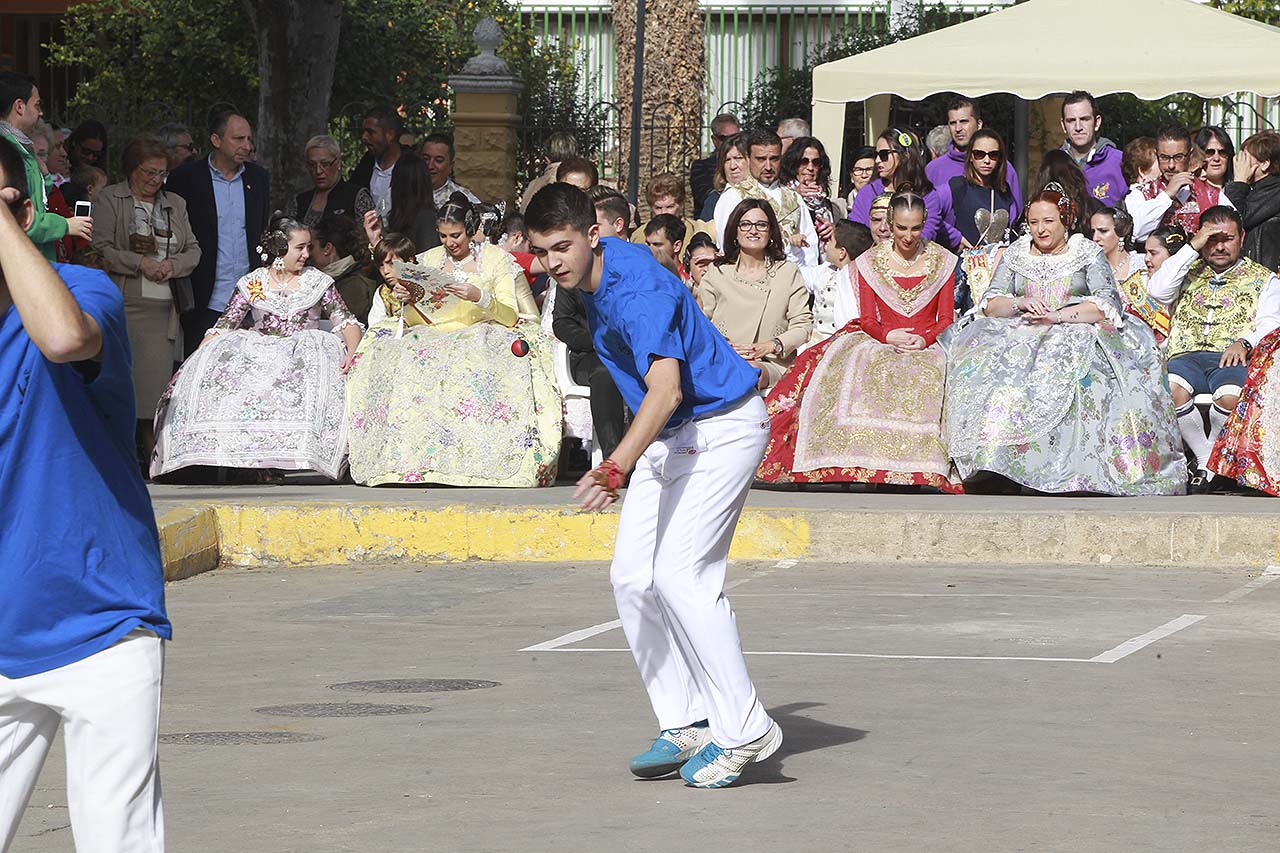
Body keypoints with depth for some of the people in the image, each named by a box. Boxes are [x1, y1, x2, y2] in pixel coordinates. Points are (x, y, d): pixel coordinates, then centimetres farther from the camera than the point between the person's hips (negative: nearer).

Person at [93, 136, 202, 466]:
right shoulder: (111, 199, 5)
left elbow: (193, 250, 17)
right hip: (124, 302, -4)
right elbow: (100, 247, -4)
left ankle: (152, 450, -3)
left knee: (157, 375, -5)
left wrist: (173, 265, -4)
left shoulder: (175, 204, 19)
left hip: (162, 306, 4)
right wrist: (140, 263, -12)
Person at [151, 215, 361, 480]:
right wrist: (196, 363, -7)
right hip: (258, 356, 0)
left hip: (307, 350, 0)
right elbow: (222, 329, 6)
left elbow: (346, 322, 7)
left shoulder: (317, 282, 11)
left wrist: (353, 352, -14)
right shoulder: (252, 284, 9)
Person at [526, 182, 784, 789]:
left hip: (721, 427, -10)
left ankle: (744, 732, -12)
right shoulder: (592, 277, 2)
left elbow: (665, 388, -42)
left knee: (679, 572, -19)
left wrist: (617, 467, -55)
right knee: (632, 576, 1)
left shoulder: (638, 291, -28)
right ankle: (686, 726, 5)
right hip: (669, 437, 10)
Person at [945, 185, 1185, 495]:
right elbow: (990, 304, 9)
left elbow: (1107, 304, -5)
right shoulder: (1016, 254, 18)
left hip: (1078, 335, -3)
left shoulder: (1088, 253, 9)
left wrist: (1058, 316, -17)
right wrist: (1020, 303, -13)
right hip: (1020, 337, 3)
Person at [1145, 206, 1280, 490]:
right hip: (1186, 356, 2)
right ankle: (1205, 459, -18)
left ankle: (1210, 463, -14)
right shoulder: (1189, 272, 27)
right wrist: (1192, 248, 4)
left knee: (1231, 395, -39)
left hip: (1232, 358, -2)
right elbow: (1158, 291, 5)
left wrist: (1245, 342, -16)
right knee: (1169, 387, -36)